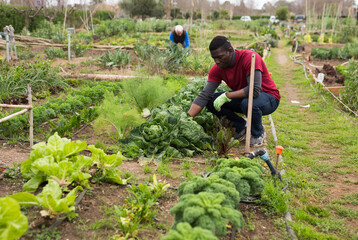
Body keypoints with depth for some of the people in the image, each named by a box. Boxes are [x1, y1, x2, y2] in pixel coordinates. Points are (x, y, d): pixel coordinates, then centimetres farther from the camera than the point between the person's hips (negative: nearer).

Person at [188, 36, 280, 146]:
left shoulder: (250, 58, -27)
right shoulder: (217, 69, -10)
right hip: (242, 97, 6)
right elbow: (204, 96, -15)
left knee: (249, 102, -40)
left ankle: (258, 133, -7)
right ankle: (241, 127, 5)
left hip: (269, 97, -6)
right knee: (211, 101, -13)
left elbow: (255, 90, -36)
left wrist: (226, 96, -33)